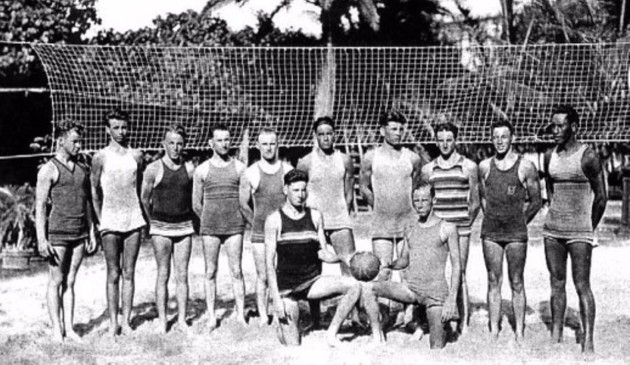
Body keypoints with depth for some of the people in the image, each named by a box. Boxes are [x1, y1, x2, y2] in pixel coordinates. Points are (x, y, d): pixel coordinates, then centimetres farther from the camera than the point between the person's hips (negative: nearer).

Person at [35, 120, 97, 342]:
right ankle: (57, 329, 6)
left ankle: (69, 327, 11)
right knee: (56, 281, 1)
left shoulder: (82, 169, 13)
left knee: (70, 282, 8)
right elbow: (40, 206, -9)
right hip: (57, 234, -5)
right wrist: (41, 239, -15)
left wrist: (91, 233, 13)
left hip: (79, 233, 5)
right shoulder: (49, 170, -6)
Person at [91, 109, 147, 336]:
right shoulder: (101, 158, -1)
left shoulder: (136, 156, 7)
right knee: (113, 275, 0)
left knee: (129, 274, 5)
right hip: (110, 222, -2)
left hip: (134, 221, 2)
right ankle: (113, 322, 6)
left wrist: (143, 216, 10)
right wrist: (100, 221, 2)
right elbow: (94, 191, 5)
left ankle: (126, 321, 10)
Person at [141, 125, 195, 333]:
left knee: (182, 275, 4)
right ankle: (162, 321, 6)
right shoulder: (154, 169, -4)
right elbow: (144, 199, 5)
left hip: (184, 226, 2)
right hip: (161, 227, -2)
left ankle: (182, 320, 10)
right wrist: (152, 222, 10)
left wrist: (189, 218, 11)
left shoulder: (189, 169, 4)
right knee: (163, 275, 1)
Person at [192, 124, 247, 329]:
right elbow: (196, 204, 10)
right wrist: (209, 220, 11)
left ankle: (241, 315, 3)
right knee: (210, 272, 2)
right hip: (209, 227, 0)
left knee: (236, 272, -2)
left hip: (234, 227, 0)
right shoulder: (202, 170, 4)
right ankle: (211, 317, 8)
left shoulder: (239, 168, 4)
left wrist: (238, 219, 9)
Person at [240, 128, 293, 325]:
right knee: (262, 277, 0)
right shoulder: (250, 173, 2)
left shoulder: (288, 170, 5)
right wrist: (256, 223, 7)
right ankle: (263, 317, 7)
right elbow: (243, 205, 8)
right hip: (260, 234, -1)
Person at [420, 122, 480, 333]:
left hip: (460, 229, -2)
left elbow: (475, 202, 6)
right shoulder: (428, 169, 10)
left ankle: (464, 325, 2)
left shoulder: (468, 167, 4)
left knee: (459, 276, -3)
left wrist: (466, 222, 2)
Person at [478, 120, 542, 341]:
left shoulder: (525, 167, -2)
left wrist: (519, 222, 6)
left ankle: (519, 332, 8)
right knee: (493, 282, 5)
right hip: (490, 232, 3)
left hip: (516, 233, -2)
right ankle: (493, 332, 10)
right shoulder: (484, 166, 6)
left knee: (517, 283, 1)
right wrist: (491, 219, 12)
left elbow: (536, 201, 5)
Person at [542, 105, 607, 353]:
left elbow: (601, 196, -3)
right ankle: (555, 337, 16)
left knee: (582, 286, -6)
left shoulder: (587, 157, -9)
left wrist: (589, 228, 5)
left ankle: (588, 341, -3)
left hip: (579, 232, -5)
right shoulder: (550, 157, 7)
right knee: (556, 284, 9)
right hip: (552, 230, 5)